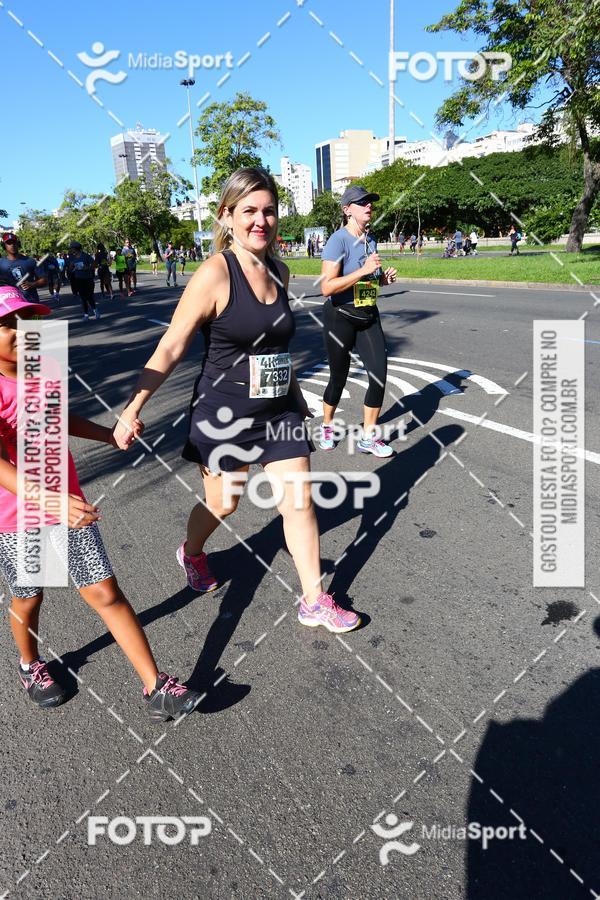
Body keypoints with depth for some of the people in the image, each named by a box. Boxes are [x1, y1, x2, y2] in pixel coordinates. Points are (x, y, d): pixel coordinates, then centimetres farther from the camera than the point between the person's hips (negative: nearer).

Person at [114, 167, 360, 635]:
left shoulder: (279, 271, 4)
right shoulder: (215, 274, -15)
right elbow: (171, 349, -16)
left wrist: (297, 395, 24)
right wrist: (133, 408, -24)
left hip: (279, 411, 5)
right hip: (225, 414, -5)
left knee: (300, 503, 6)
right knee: (222, 504, 12)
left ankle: (314, 601, 22)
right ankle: (192, 554, 48)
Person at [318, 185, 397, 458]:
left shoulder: (370, 240, 10)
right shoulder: (338, 240, -14)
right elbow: (327, 287, -24)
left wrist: (384, 277, 3)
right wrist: (363, 271, -26)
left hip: (369, 317, 6)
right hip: (341, 317, -6)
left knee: (379, 375, -3)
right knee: (339, 377, 6)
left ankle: (368, 437, 11)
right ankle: (326, 427, 32)